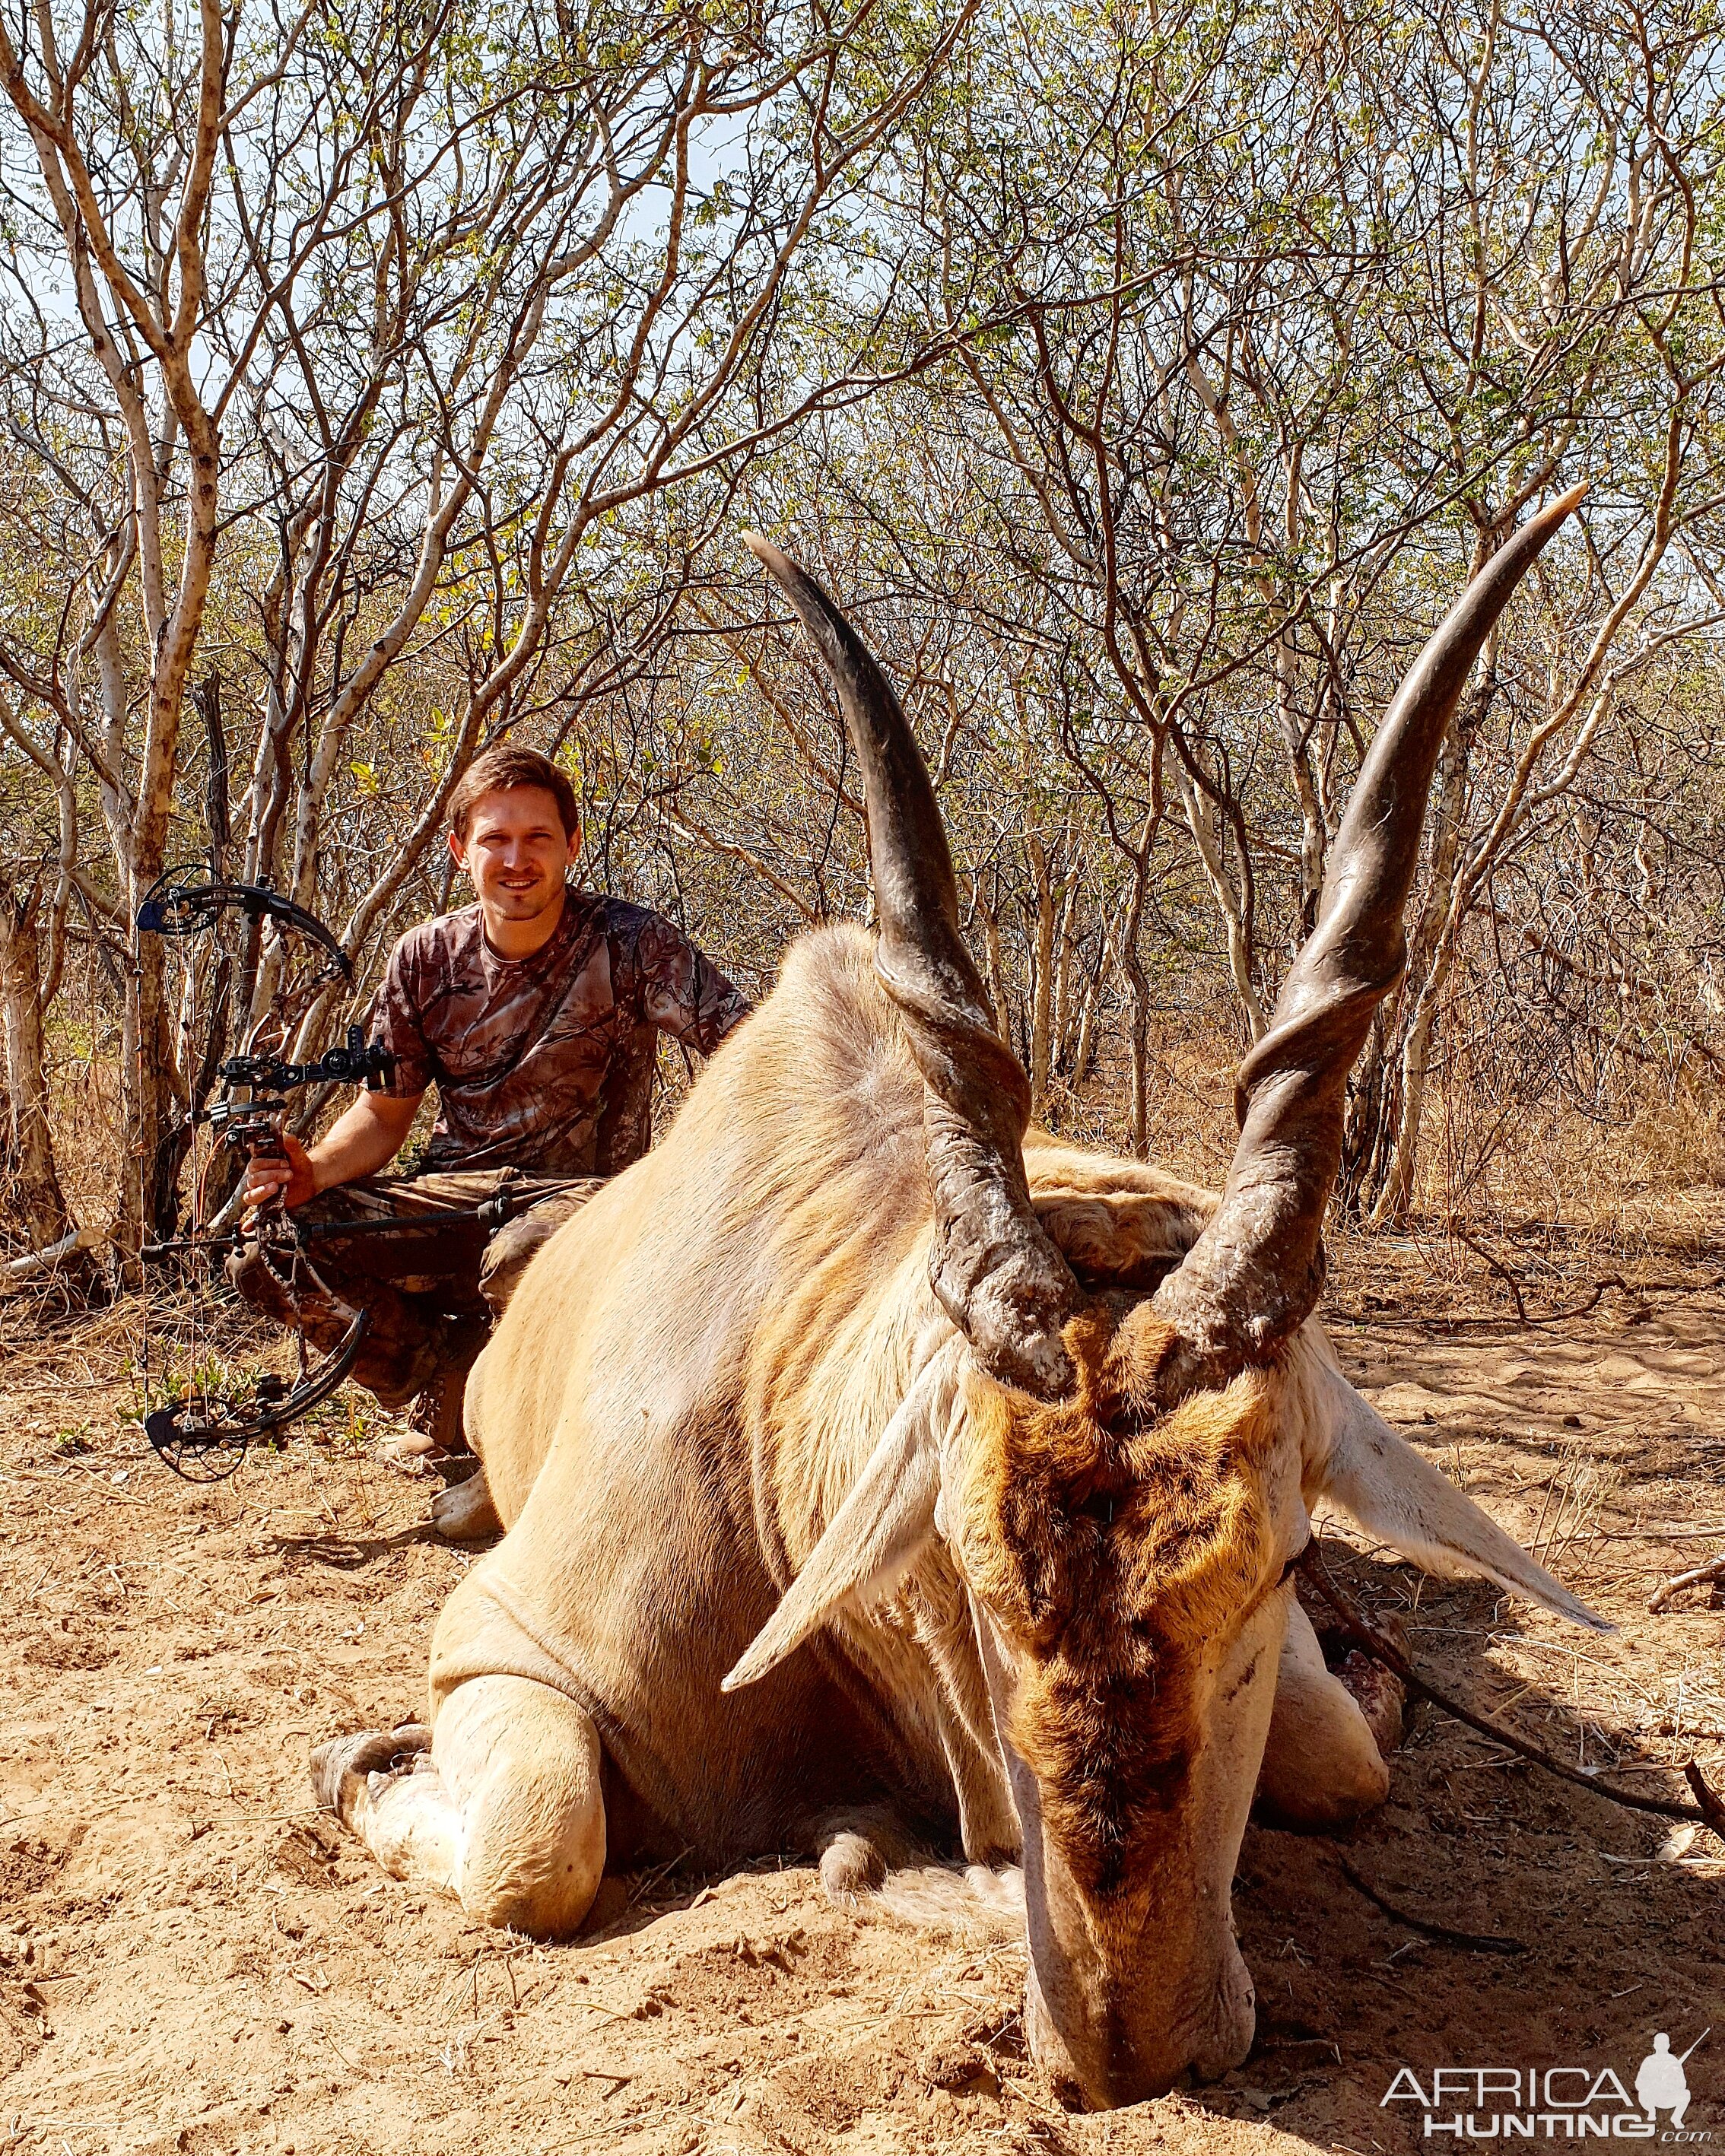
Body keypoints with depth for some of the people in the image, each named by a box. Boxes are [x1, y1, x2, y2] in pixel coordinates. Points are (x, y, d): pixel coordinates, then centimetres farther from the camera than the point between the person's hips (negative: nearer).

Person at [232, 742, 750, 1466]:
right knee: (265, 1248, -17)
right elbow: (384, 1112, 9)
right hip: (452, 1194, 4)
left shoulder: (629, 944, -9)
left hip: (578, 1191, -4)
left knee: (524, 1257, -40)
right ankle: (440, 1366, 6)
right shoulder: (427, 958, 4)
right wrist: (311, 1170, -13)